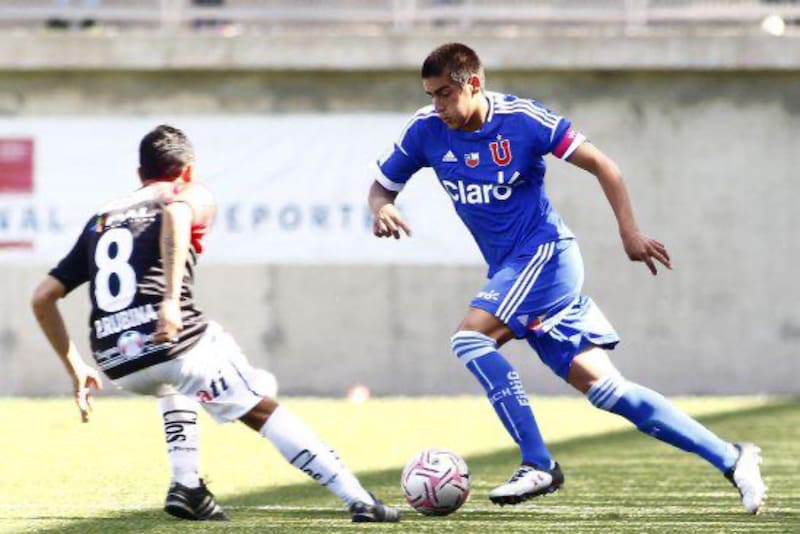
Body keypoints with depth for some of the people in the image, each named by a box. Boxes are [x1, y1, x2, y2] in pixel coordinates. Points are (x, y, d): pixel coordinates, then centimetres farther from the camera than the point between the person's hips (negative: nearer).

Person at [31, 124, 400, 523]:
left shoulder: (100, 220, 26)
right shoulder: (192, 195, 12)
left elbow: (43, 298, 21)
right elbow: (176, 212, -16)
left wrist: (75, 367, 27)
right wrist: (172, 299, -25)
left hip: (116, 365, 5)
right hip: (176, 340, -5)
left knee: (174, 382, 38)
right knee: (263, 411, 6)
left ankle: (185, 486, 21)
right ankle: (359, 501, -3)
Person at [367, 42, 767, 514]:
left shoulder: (522, 119, -11)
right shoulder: (427, 130, 2)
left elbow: (601, 165, -5)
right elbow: (382, 187, 12)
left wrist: (630, 233, -11)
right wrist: (382, 209, -11)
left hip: (545, 253, -6)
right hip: (511, 271, 6)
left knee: (470, 337, -24)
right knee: (605, 387, -1)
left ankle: (538, 465, -19)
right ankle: (730, 459, 3)